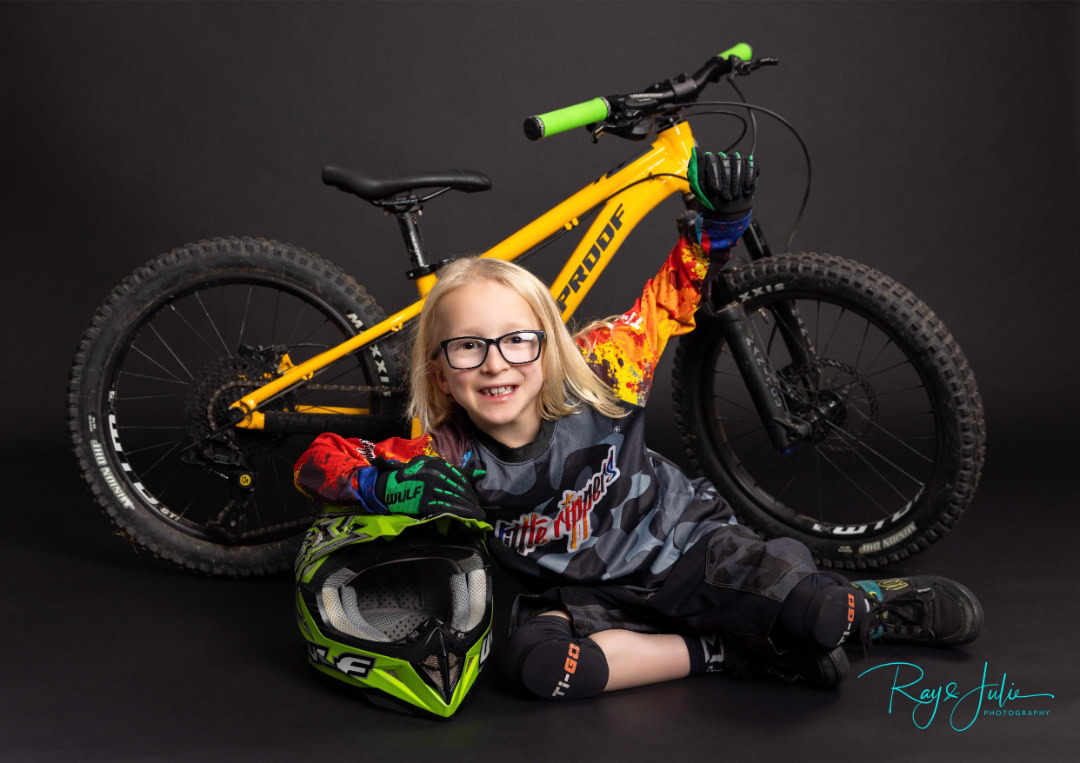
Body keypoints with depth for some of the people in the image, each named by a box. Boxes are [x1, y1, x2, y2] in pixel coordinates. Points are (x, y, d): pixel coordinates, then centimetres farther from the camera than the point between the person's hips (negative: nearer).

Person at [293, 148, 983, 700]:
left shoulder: (595, 378, -16)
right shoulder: (452, 459, -17)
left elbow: (673, 297, -3)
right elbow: (321, 460, -13)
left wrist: (720, 216, -17)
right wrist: (397, 487, -31)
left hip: (686, 544, -1)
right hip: (585, 593, 2)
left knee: (841, 615, -27)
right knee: (540, 663, -35)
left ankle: (870, 605, 12)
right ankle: (725, 649, -16)